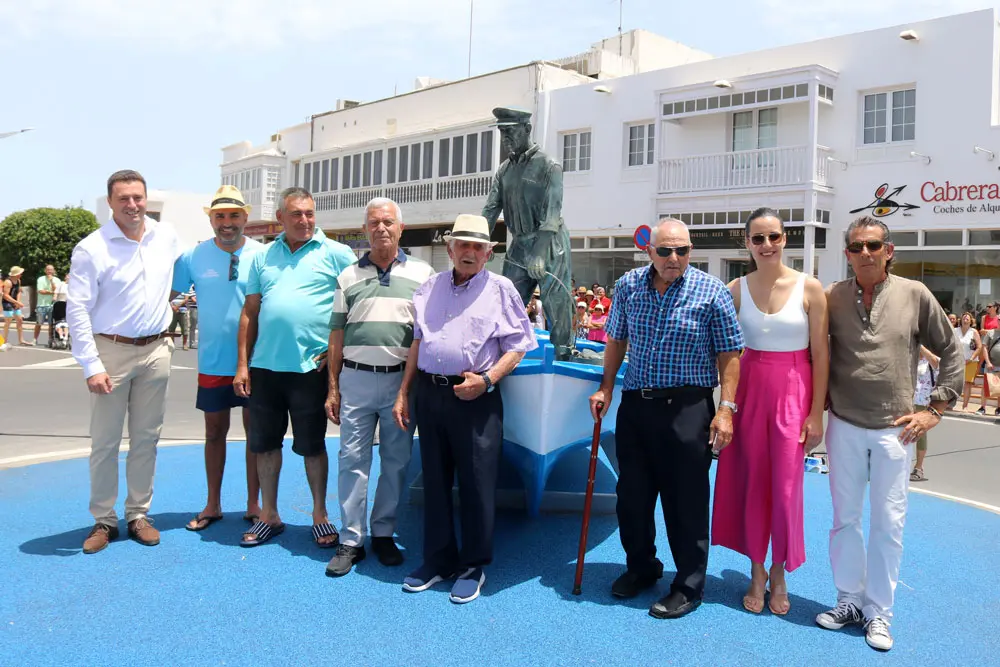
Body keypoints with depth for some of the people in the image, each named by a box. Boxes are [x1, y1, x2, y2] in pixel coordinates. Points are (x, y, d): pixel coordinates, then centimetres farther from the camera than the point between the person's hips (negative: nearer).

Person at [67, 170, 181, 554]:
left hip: (156, 351, 4)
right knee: (104, 442, 3)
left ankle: (138, 515, 22)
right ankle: (103, 520, 16)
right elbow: (77, 310, -11)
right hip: (111, 352, -3)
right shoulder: (90, 248, -10)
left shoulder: (166, 236, 2)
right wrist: (91, 366, -15)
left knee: (146, 438, 10)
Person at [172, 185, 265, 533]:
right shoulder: (194, 257, -1)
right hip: (212, 362, 2)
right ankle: (212, 505, 27)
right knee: (214, 432, 13)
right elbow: (165, 295, 6)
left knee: (256, 432, 8)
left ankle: (253, 504, 22)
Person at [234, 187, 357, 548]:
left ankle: (320, 515, 21)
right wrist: (242, 364, 6)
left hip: (310, 366, -4)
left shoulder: (336, 254, -1)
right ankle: (269, 515, 26)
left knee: (312, 445, 6)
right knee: (264, 443, 12)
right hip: (264, 366, 4)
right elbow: (250, 312, 11)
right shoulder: (263, 257, 12)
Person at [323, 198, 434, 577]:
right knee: (352, 460, 2)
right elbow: (337, 334, 10)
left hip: (402, 379, -1)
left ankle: (383, 534, 22)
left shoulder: (422, 273, 5)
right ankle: (351, 541, 11)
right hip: (356, 379, 1)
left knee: (396, 461, 7)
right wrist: (333, 388, 5)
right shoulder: (349, 276, 9)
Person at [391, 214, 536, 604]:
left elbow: (517, 347, -1)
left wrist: (486, 380, -15)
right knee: (434, 480, 12)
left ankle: (473, 566, 17)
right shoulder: (430, 289, 14)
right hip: (429, 393, 5)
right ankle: (438, 559, 26)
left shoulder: (501, 289, 1)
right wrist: (403, 393, 14)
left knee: (476, 485, 2)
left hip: (475, 398, -4)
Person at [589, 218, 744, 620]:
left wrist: (726, 407, -12)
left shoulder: (712, 292, -6)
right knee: (631, 494, 13)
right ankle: (641, 568, 35)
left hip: (687, 407, -4)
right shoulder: (628, 286, 5)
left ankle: (689, 587, 19)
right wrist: (606, 388, 11)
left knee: (686, 500, 2)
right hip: (635, 405, 4)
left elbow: (729, 354, -5)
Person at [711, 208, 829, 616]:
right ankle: (757, 572, 24)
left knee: (786, 487, 3)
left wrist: (817, 413, -7)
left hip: (793, 392, -2)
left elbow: (821, 354, -4)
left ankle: (779, 574, 23)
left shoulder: (809, 288, -5)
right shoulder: (736, 289, 1)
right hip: (749, 389, 2)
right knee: (751, 481, 8)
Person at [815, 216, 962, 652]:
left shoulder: (915, 295, -3)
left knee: (888, 524, 6)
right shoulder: (832, 297, -1)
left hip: (895, 431, -1)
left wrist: (934, 410, 0)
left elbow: (951, 353, 4)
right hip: (844, 427, 1)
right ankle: (849, 600, 27)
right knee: (845, 518, 11)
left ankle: (878, 612, 20)